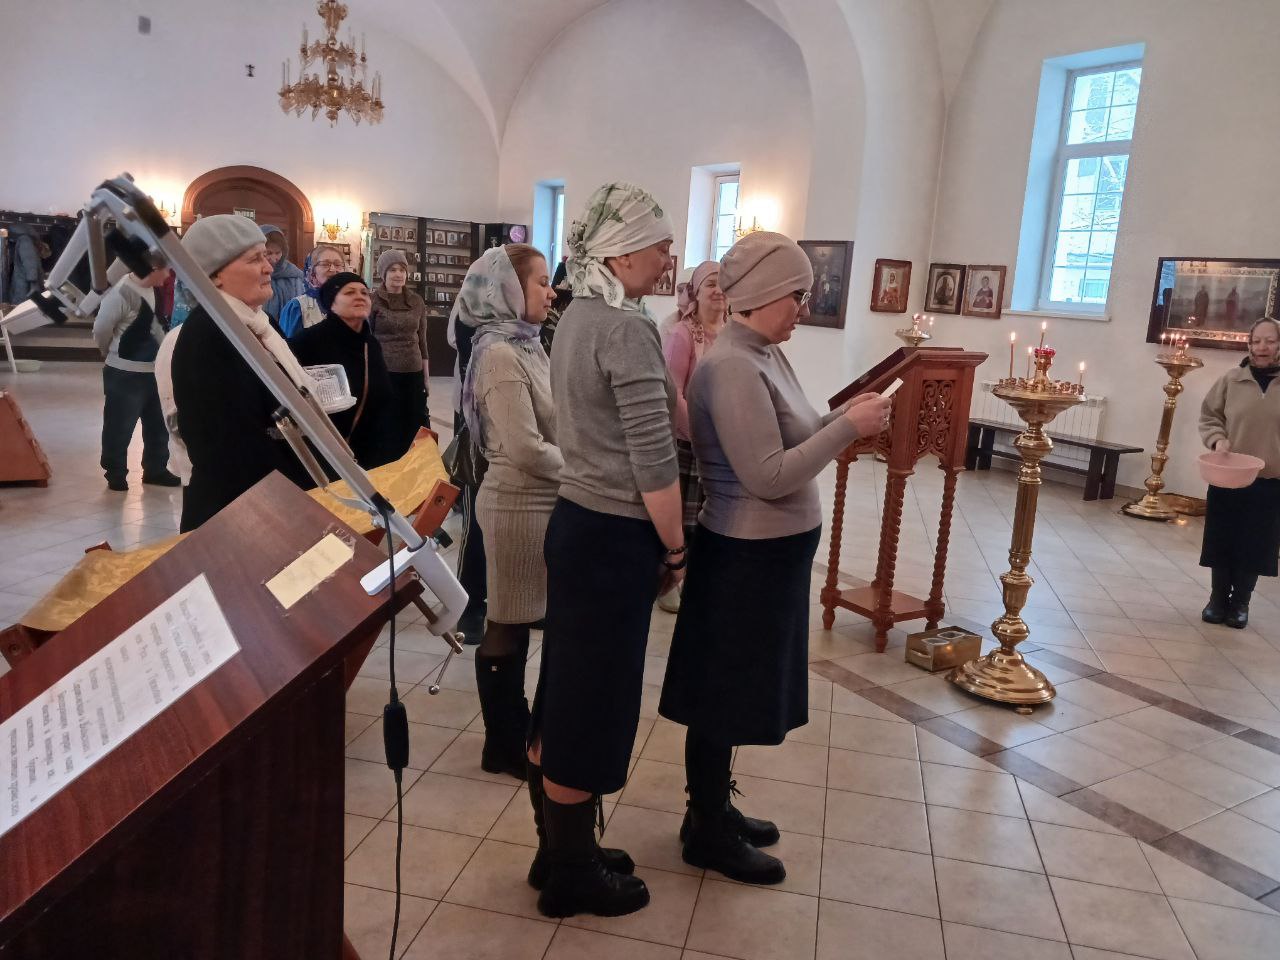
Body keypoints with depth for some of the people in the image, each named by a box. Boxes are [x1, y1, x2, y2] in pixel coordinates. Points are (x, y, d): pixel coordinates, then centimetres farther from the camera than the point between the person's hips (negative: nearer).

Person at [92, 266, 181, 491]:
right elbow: (101, 330, -12)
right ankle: (116, 474, 19)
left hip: (152, 372, 8)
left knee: (158, 424, 15)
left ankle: (155, 469, 29)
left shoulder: (151, 290, 3)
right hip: (124, 375, -8)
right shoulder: (122, 293, -21)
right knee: (119, 426, 5)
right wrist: (113, 355, 5)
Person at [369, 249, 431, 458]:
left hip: (414, 374, 4)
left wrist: (426, 376, 12)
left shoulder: (417, 302, 8)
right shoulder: (372, 301, -3)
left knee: (418, 429, 4)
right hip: (383, 373, -3)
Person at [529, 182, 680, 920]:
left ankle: (563, 850, 34)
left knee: (567, 696, 17)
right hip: (615, 536, -10)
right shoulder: (628, 326, -19)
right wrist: (676, 548, -9)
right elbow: (654, 460, -19)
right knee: (593, 703, 4)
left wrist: (690, 339, 9)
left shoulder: (579, 317, 10)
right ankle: (573, 875, 23)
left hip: (578, 522, 10)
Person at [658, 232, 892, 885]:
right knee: (723, 695, 6)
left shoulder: (766, 355, 8)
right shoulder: (732, 367, -22)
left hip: (771, 550, 10)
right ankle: (707, 834, 23)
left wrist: (843, 416, 0)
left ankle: (714, 808, 37)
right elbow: (768, 476, -25)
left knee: (739, 691, 20)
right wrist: (848, 429, -20)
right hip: (747, 555, -10)